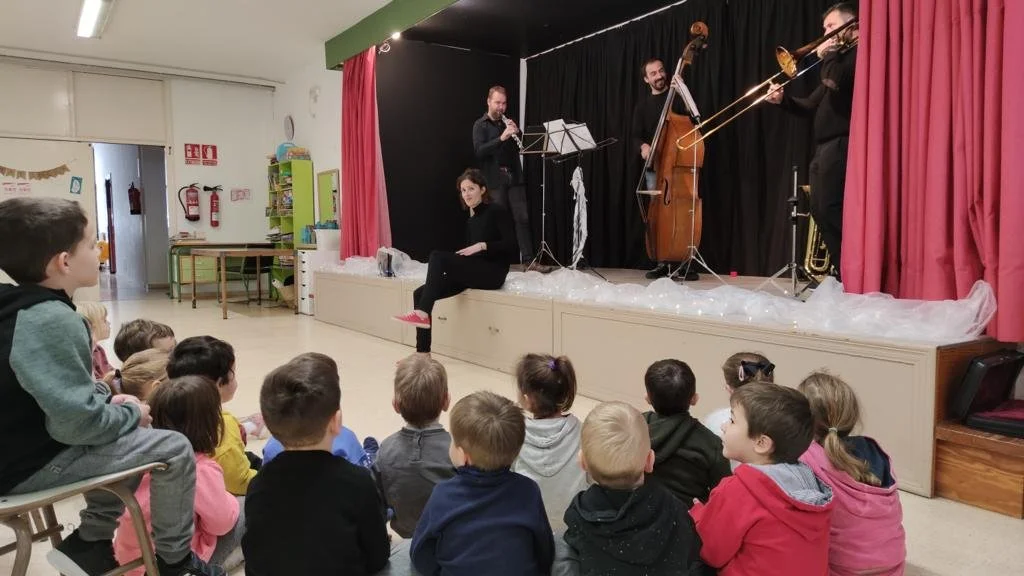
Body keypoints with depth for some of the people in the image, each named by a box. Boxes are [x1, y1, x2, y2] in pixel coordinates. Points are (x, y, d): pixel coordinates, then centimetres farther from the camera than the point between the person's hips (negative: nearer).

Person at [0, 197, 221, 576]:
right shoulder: (52, 321, -27)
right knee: (174, 449, -7)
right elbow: (79, 422, -29)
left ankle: (91, 543, 23)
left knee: (133, 434, 23)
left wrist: (108, 397, 5)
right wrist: (132, 412, -11)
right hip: (31, 466, -10)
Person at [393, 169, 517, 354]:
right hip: (474, 272, 8)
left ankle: (422, 314, -26)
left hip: (492, 273, -8)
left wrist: (482, 245, -21)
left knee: (437, 256, -25)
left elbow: (511, 246, -13)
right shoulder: (471, 220, 18)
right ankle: (422, 353, -8)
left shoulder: (496, 211, -4)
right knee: (420, 293, -8)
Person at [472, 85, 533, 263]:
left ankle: (528, 259, 1)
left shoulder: (509, 122, 16)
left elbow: (522, 147, 12)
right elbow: (479, 150, -13)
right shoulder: (480, 125, 2)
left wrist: (517, 133, -7)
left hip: (514, 177, 4)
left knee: (522, 218, -1)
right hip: (494, 180, -4)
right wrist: (501, 138, -25)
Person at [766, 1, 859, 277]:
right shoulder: (840, 58, 26)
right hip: (823, 149, 10)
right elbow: (811, 106, 23)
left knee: (832, 212, -14)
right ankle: (842, 274, 17)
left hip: (840, 145, -10)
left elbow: (835, 82, -25)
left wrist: (827, 56, -7)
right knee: (821, 212, 10)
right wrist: (783, 99, 7)